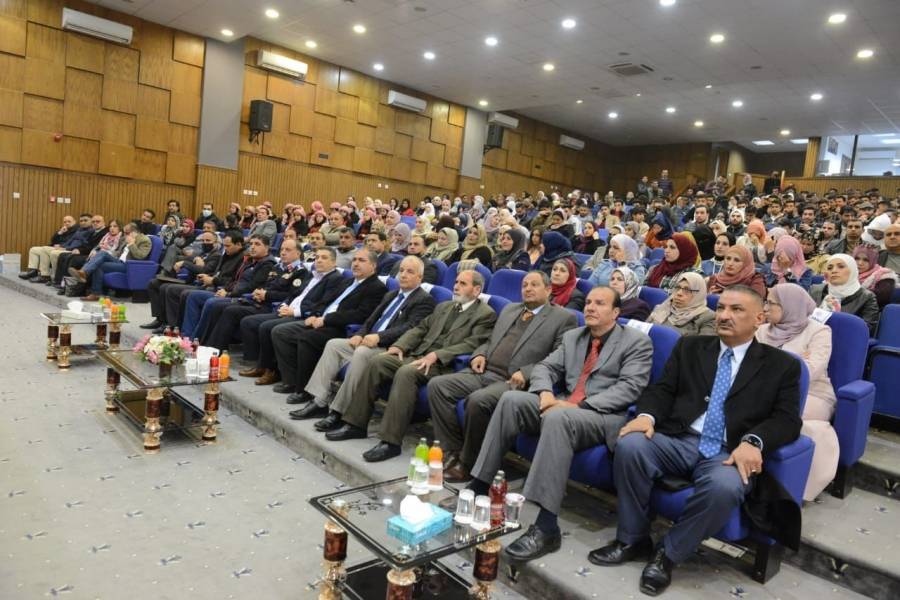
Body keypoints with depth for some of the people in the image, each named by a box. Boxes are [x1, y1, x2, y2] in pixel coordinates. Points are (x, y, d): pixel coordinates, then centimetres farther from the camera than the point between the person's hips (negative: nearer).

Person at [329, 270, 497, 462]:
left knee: (405, 372, -33)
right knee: (377, 362, -13)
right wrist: (399, 345, 3)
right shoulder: (443, 306, 25)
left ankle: (391, 441, -31)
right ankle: (356, 424, -5)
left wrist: (435, 355, -22)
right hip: (417, 355, 7)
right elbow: (420, 328, 22)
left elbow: (471, 344, -13)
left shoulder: (485, 314, 1)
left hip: (443, 365, -7)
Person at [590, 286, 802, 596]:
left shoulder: (782, 364, 11)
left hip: (729, 453, -2)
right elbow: (662, 388, 9)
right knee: (630, 445, -28)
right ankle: (633, 539, -7)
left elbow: (788, 420, 1)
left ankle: (668, 553, -10)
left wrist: (753, 442, -19)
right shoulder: (690, 347, 17)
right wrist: (647, 414, -14)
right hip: (678, 440, 2)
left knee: (724, 487, -36)